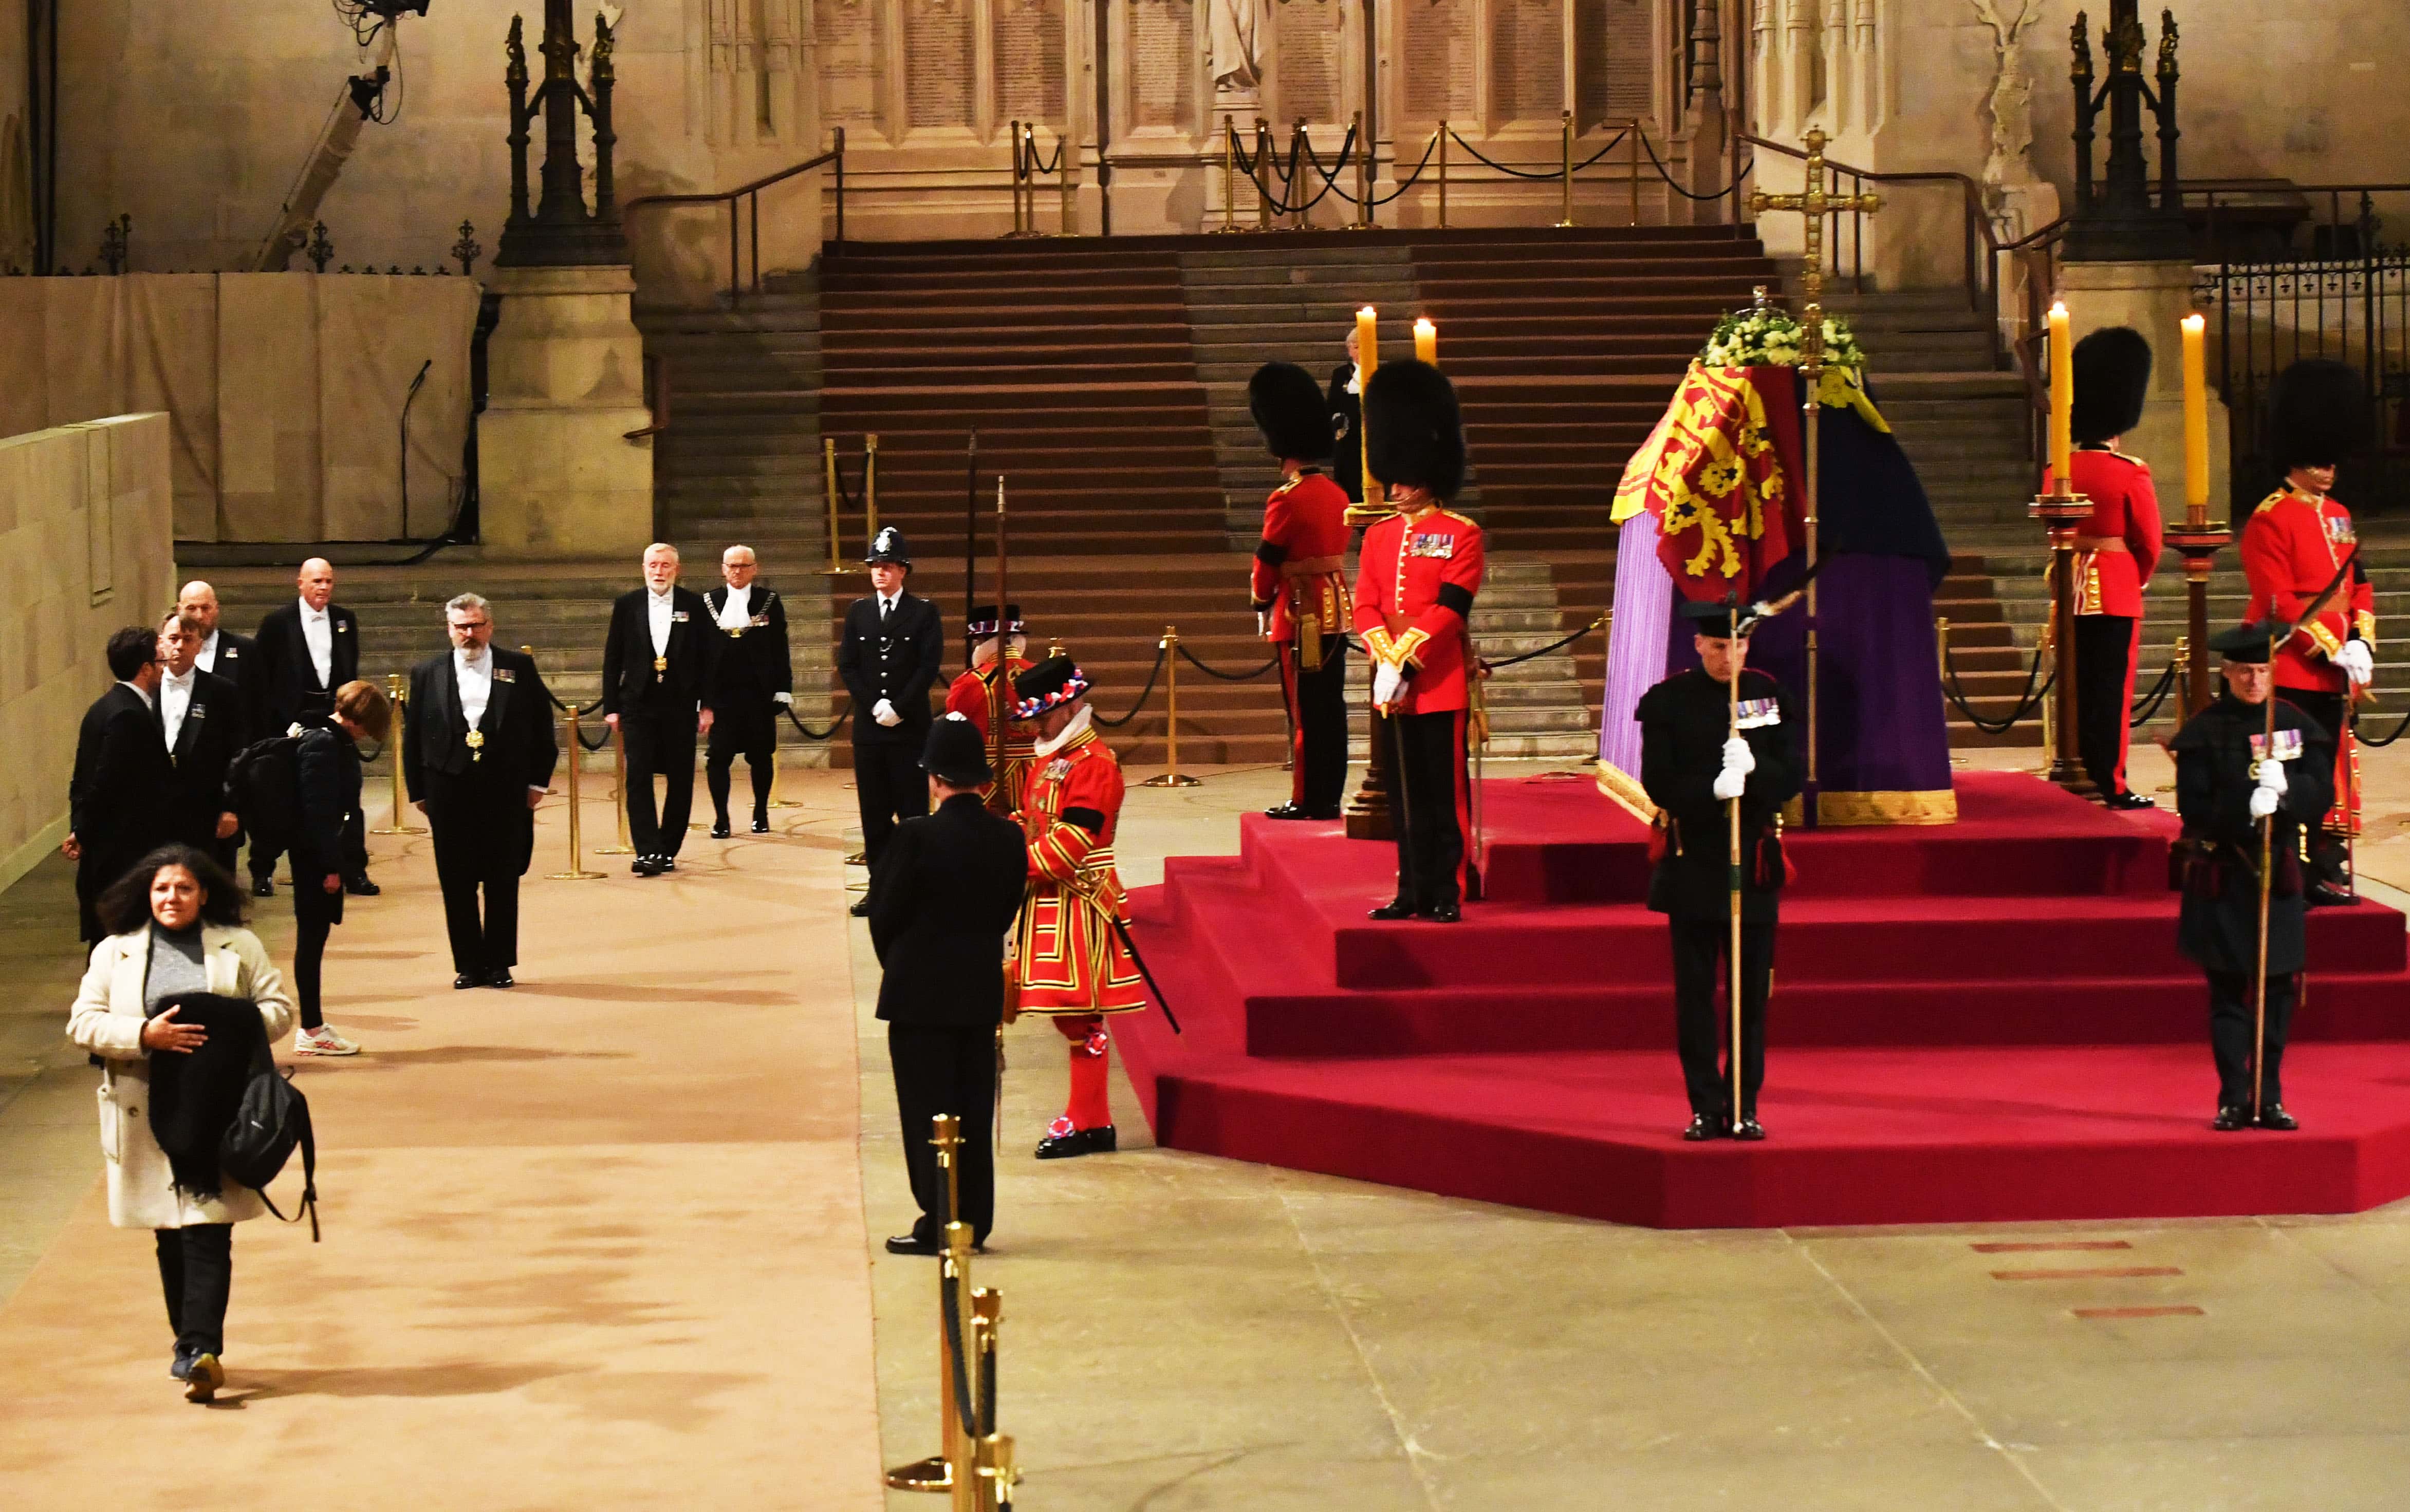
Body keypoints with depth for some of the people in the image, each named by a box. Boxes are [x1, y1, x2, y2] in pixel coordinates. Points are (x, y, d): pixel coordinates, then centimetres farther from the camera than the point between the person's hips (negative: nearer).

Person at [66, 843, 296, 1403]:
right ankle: (192, 1343, 20)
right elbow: (84, 1022, 1)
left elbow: (279, 1008, 7)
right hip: (146, 1116, 2)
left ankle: (201, 1350, -16)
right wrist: (146, 1035, -15)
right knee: (169, 1234, 8)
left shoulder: (241, 947, 8)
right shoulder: (114, 953, 7)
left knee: (208, 1232, -11)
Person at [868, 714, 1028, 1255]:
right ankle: (972, 1223, 17)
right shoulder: (1007, 836, -1)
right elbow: (1006, 911, 6)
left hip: (921, 993, -5)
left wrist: (895, 964, 8)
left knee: (927, 1109, 1)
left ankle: (938, 1225, 2)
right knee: (974, 1109, 12)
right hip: (982, 991, 5)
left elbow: (886, 913, -11)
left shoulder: (917, 836, -17)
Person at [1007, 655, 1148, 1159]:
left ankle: (1089, 1124, -1)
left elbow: (1072, 841, -21)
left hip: (1079, 904, -9)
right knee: (1070, 1014, 12)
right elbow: (1028, 823, 18)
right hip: (1050, 903, 9)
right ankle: (1089, 1119, 18)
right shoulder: (1051, 761, 17)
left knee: (1079, 1014, -5)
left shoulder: (1094, 764, -14)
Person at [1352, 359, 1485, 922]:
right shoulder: (1379, 536, 12)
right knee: (1408, 793, 9)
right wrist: (1385, 660, -10)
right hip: (1393, 683, 5)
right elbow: (1366, 605, 6)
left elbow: (1448, 608, -12)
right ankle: (1414, 891, 14)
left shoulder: (1462, 535, -4)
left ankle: (1449, 892, 1)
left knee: (1447, 791, -2)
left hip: (1441, 682, -5)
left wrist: (1406, 663, -17)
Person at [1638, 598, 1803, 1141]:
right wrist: (1713, 789, -24)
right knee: (1696, 992, 0)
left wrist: (1754, 767, -21)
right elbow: (1658, 783, -8)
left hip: (1754, 861, 2)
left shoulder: (1770, 695, 4)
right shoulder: (1667, 701, -2)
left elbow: (1791, 779, 1)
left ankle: (1745, 1108, 11)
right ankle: (1707, 1108, 5)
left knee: (1752, 992, 4)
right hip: (1692, 863, -2)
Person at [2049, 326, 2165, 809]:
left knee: (2075, 686, 10)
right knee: (2112, 689, 0)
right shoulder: (2130, 474, -12)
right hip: (2117, 592, -4)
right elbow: (2150, 544, -5)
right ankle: (2112, 785, 1)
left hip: (2072, 588, 4)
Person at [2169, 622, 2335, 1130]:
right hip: (2222, 874, -3)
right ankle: (2233, 1100, 4)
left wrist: (2285, 788, -21)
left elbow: (2322, 796, 0)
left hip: (2279, 873, 3)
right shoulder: (2205, 731, -3)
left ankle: (2269, 1098, 13)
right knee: (2229, 991, -1)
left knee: (2279, 989, 5)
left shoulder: (2298, 726, 6)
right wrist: (2245, 808, -25)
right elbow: (2193, 807, -8)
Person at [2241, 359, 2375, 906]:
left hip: (2334, 674, 8)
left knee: (2331, 773, 9)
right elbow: (2279, 602, -16)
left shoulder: (2338, 518, 15)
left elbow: (2359, 588, 17)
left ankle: (2326, 872, 16)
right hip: (2289, 671, -7)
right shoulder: (2270, 521, -10)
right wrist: (2333, 651, -18)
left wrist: (2362, 643, 0)